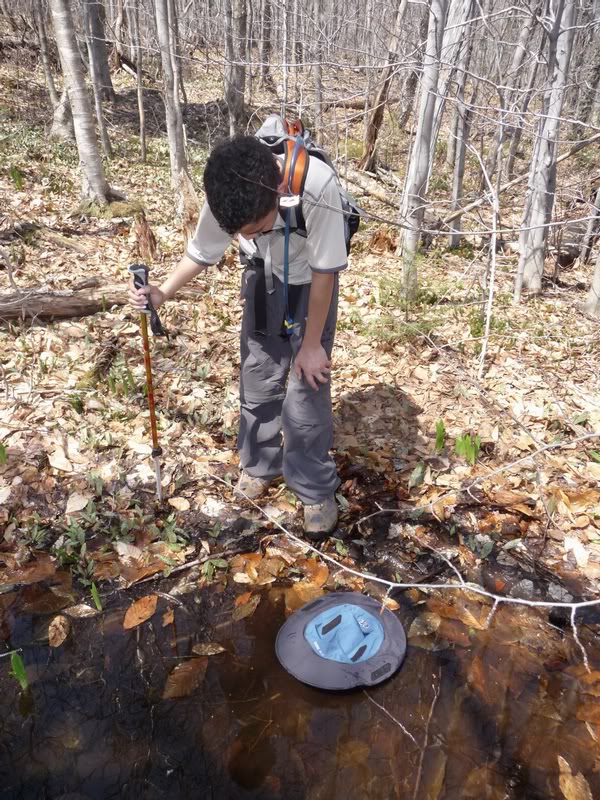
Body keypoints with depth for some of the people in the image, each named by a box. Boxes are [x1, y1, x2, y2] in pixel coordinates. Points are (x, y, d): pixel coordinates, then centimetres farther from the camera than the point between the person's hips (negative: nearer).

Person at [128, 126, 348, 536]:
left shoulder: (317, 187, -39)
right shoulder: (228, 195, -27)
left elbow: (324, 271, -26)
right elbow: (203, 252, -7)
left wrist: (312, 344, -17)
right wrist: (164, 292, -23)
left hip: (310, 283, -3)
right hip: (263, 277, 4)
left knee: (307, 386, -5)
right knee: (258, 377, 8)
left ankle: (317, 491, 13)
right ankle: (259, 465, 30)